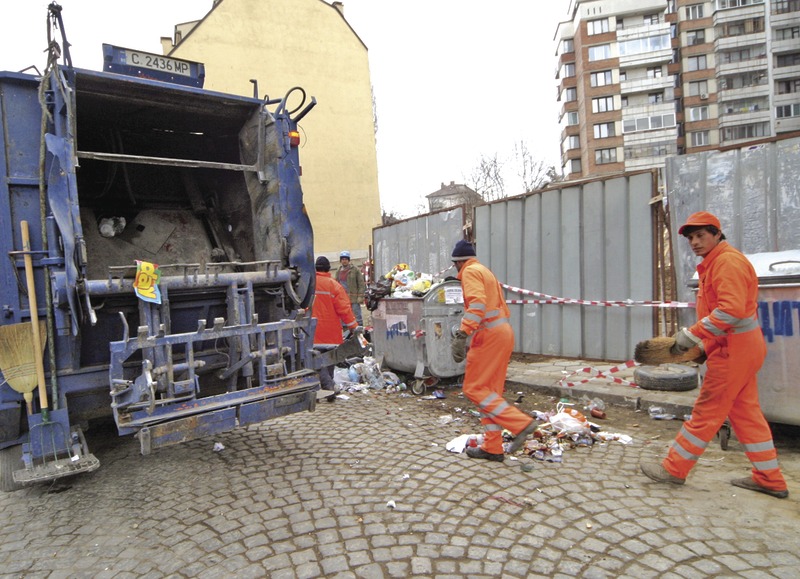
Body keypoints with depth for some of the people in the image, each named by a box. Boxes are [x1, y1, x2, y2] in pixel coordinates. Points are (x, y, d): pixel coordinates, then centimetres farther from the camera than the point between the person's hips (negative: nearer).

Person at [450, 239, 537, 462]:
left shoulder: (470, 271, -5)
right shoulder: (486, 272, 24)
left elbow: (477, 304, -23)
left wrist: (461, 335, -30)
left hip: (489, 335, -10)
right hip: (503, 332, 10)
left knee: (473, 388, -5)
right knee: (491, 390, 11)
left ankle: (520, 423, -9)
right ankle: (492, 448, 15)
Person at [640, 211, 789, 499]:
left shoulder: (728, 261, -16)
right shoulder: (714, 263, 16)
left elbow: (732, 310, -27)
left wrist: (692, 335, -23)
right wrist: (703, 344, 13)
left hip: (733, 349, -10)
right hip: (740, 347, 10)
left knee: (706, 412, -2)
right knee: (746, 413, 15)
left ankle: (674, 469, 8)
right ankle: (770, 479, 24)